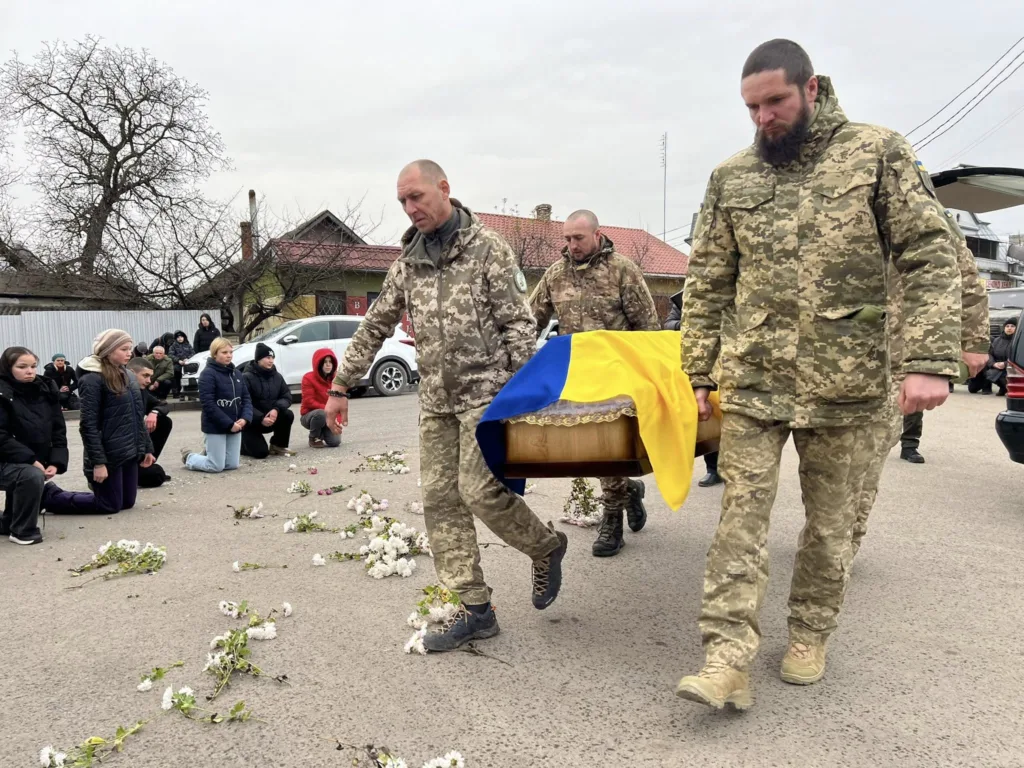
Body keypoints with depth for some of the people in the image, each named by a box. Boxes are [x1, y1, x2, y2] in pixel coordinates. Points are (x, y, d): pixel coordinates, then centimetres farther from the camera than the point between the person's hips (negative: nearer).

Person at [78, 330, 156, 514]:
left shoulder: (127, 376, 12)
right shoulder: (92, 380, -14)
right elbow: (88, 425, -17)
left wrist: (146, 447, 14)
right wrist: (98, 462, -20)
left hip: (130, 453, 8)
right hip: (109, 455, -8)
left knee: (128, 503, 13)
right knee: (110, 506, 0)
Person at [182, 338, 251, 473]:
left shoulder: (236, 373, 9)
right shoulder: (208, 374, -12)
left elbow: (246, 398, 8)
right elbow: (208, 405, -18)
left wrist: (245, 418, -10)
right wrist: (229, 424, -19)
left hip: (235, 425, 7)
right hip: (215, 427, -6)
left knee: (232, 465, 8)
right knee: (216, 467, -1)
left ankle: (209, 455, 37)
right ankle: (188, 457, 27)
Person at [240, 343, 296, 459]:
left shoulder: (277, 376, 2)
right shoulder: (248, 377, -15)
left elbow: (287, 397, -4)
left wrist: (276, 409, -25)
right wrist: (261, 418, -33)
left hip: (270, 418, 5)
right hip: (251, 422, -5)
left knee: (288, 415, -23)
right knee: (261, 452, -20)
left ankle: (278, 446, -2)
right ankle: (241, 443, 14)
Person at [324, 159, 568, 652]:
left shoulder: (487, 248, -4)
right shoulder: (407, 263, 12)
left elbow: (518, 324, -7)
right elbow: (374, 327, 17)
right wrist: (341, 387, 16)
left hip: (485, 391, -6)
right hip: (435, 399, 6)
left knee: (480, 491, -12)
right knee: (440, 499, 2)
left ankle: (545, 546, 18)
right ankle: (475, 610, 10)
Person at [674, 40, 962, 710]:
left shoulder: (878, 153, -1)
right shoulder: (731, 177, 7)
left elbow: (932, 258, -5)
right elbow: (707, 283, 9)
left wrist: (931, 361, -14)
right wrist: (696, 374, 5)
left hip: (846, 384, -1)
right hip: (752, 381, 2)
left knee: (832, 519, 10)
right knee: (742, 514, -3)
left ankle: (810, 637, 30)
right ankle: (729, 660, 1)